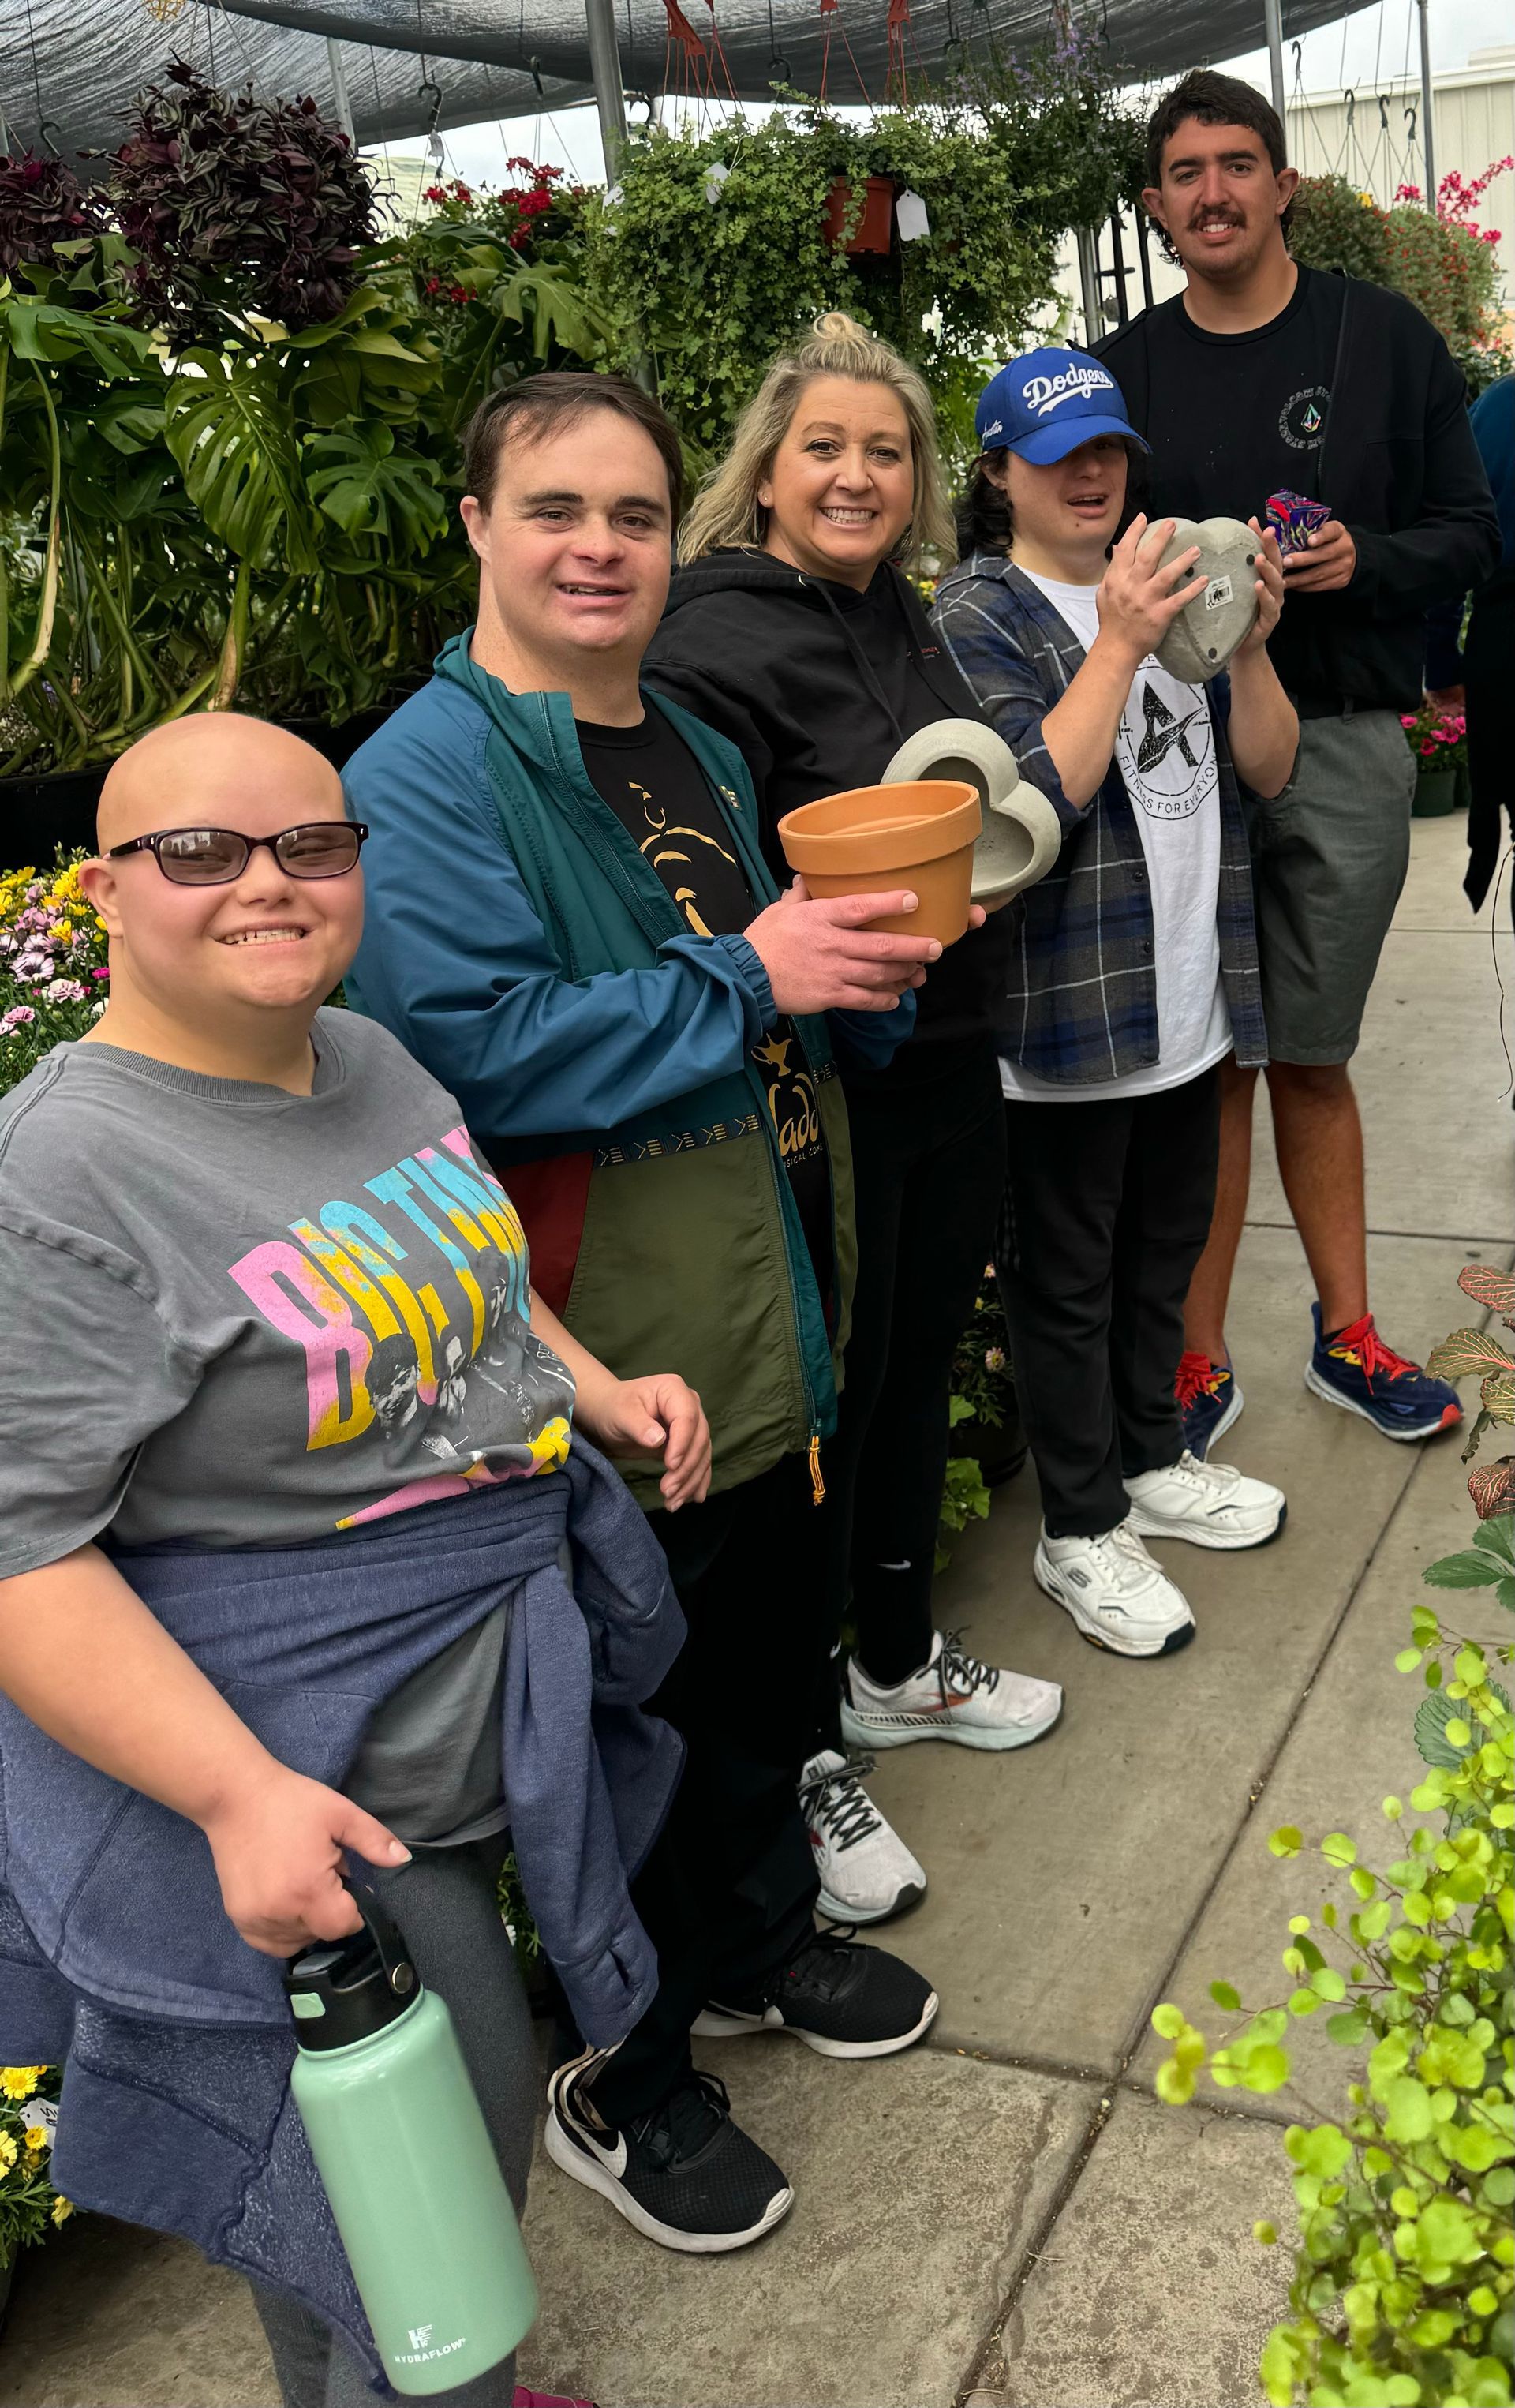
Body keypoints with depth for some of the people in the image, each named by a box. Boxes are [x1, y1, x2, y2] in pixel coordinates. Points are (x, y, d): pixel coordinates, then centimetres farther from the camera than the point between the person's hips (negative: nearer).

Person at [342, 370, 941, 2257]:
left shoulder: (698, 757, 12)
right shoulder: (430, 776, -15)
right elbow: (475, 1048, -26)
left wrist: (862, 967, -1)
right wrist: (747, 978, -24)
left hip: (770, 1322, 8)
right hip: (613, 1360, -8)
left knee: (772, 1655, 23)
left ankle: (758, 1937, 48)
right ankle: (619, 2082, 30)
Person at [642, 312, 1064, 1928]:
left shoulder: (905, 623, 12)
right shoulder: (714, 644, -15)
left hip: (949, 1067, 8)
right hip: (816, 1086, -8)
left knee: (920, 1364, 20)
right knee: (823, 1402, 2)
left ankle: (899, 1664, 41)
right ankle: (796, 1753, 21)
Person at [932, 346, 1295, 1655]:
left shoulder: (1164, 584, 11)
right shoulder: (977, 618, -8)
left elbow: (1266, 770, 8)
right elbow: (1034, 800, -21)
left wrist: (1252, 641, -9)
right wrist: (1122, 641, -24)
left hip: (1192, 1000, 7)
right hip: (1065, 1019, -7)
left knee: (1166, 1248, 19)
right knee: (1068, 1275, 5)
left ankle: (1151, 1462, 39)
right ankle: (1080, 1531, 19)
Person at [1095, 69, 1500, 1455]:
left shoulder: (1384, 338, 5)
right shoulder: (1124, 372, 8)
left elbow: (1473, 534, 5)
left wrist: (1365, 558, -14)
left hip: (1344, 750, 0)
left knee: (1313, 1059, 8)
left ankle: (1347, 1337, 23)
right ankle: (1198, 1363, 12)